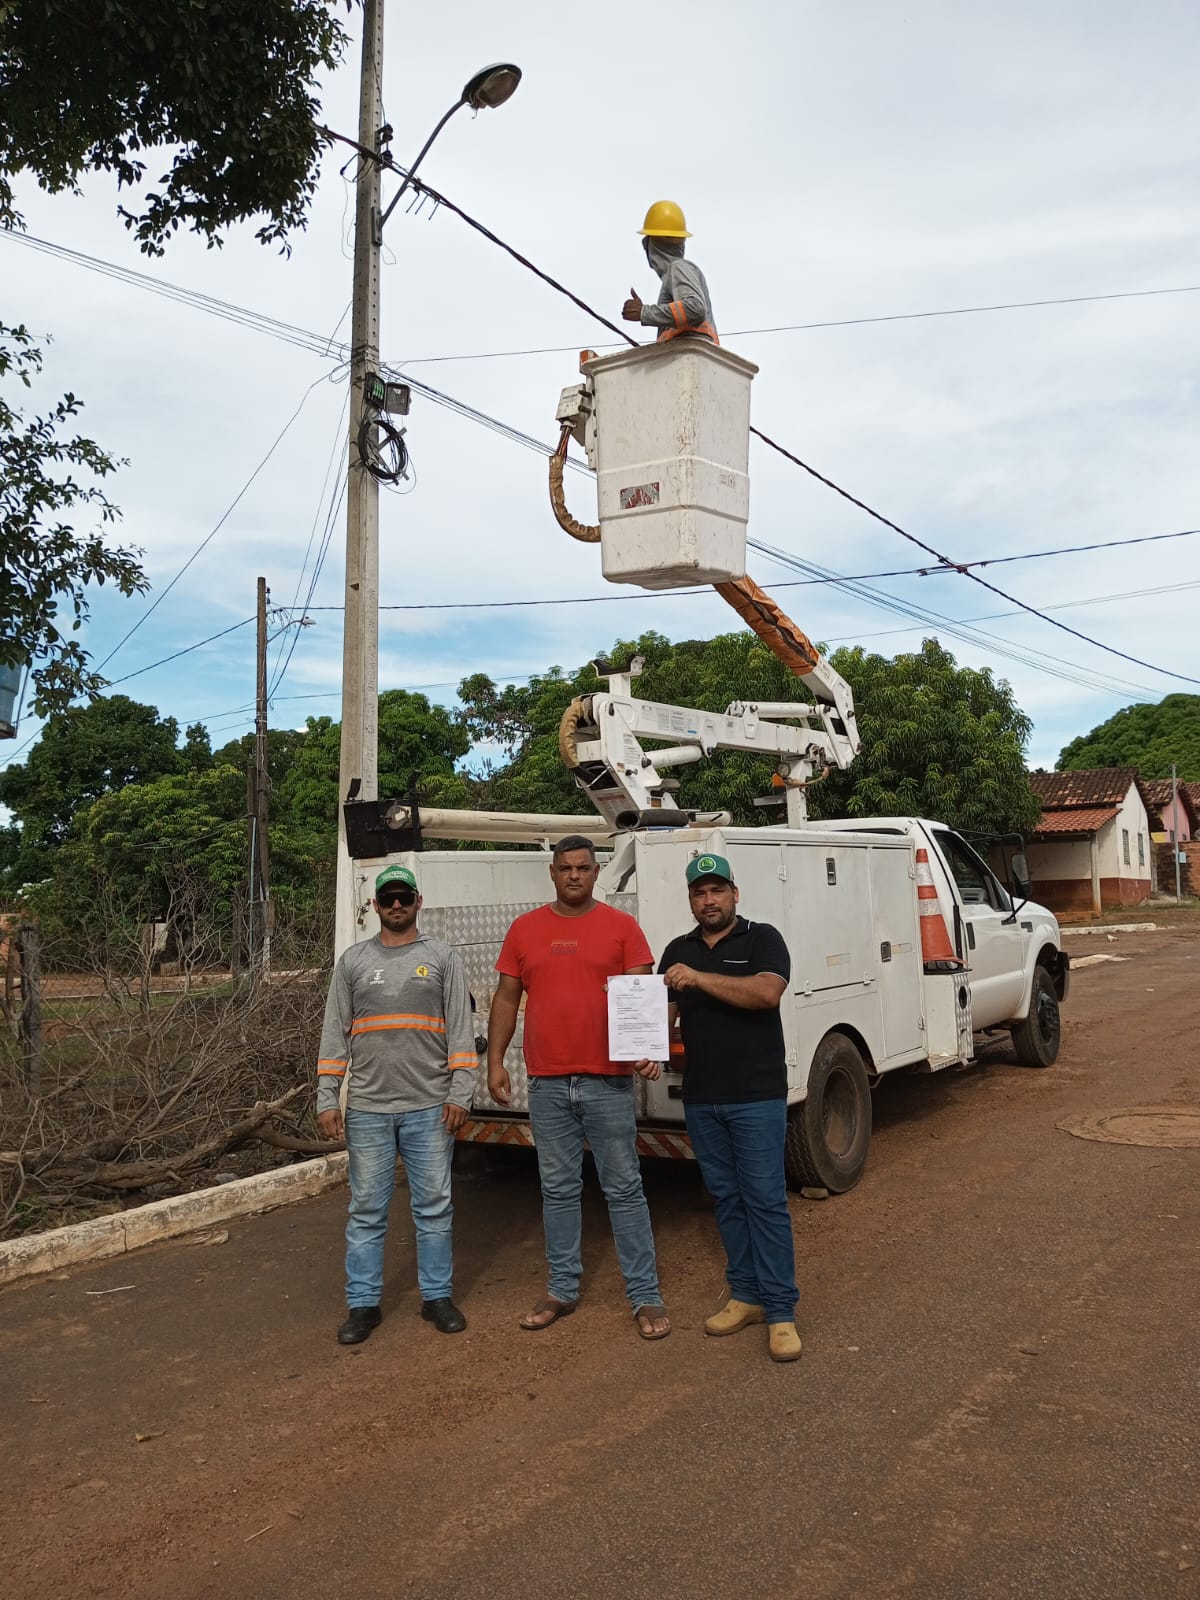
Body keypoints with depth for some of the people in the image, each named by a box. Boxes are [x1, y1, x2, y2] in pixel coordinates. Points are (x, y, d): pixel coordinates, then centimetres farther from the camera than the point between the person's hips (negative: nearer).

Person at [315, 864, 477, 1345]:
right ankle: (363, 1304, 19)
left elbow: (461, 1030, 0)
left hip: (430, 1107, -1)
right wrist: (327, 1100, 0)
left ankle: (437, 1296, 20)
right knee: (367, 1210, 7)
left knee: (434, 1206, 7)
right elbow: (334, 1034, 7)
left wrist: (460, 1094, -8)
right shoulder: (353, 960, 8)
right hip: (367, 1108, 1)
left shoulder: (443, 957, 4)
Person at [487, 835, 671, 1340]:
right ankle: (563, 1289, 26)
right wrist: (495, 1062, 5)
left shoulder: (621, 926, 0)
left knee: (623, 1189, 4)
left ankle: (646, 1296, 14)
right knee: (559, 1190, 13)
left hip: (608, 1081, -2)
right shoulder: (524, 929, 7)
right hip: (547, 1084, 3)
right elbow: (506, 999, 10)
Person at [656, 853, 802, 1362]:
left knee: (765, 1200, -3)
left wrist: (699, 978, -24)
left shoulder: (762, 939, -2)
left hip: (757, 1096, -5)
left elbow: (767, 992, -20)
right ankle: (745, 1295, 23)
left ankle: (781, 1311, 2)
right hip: (700, 1098, 5)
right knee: (726, 1198, 12)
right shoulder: (678, 951, 12)